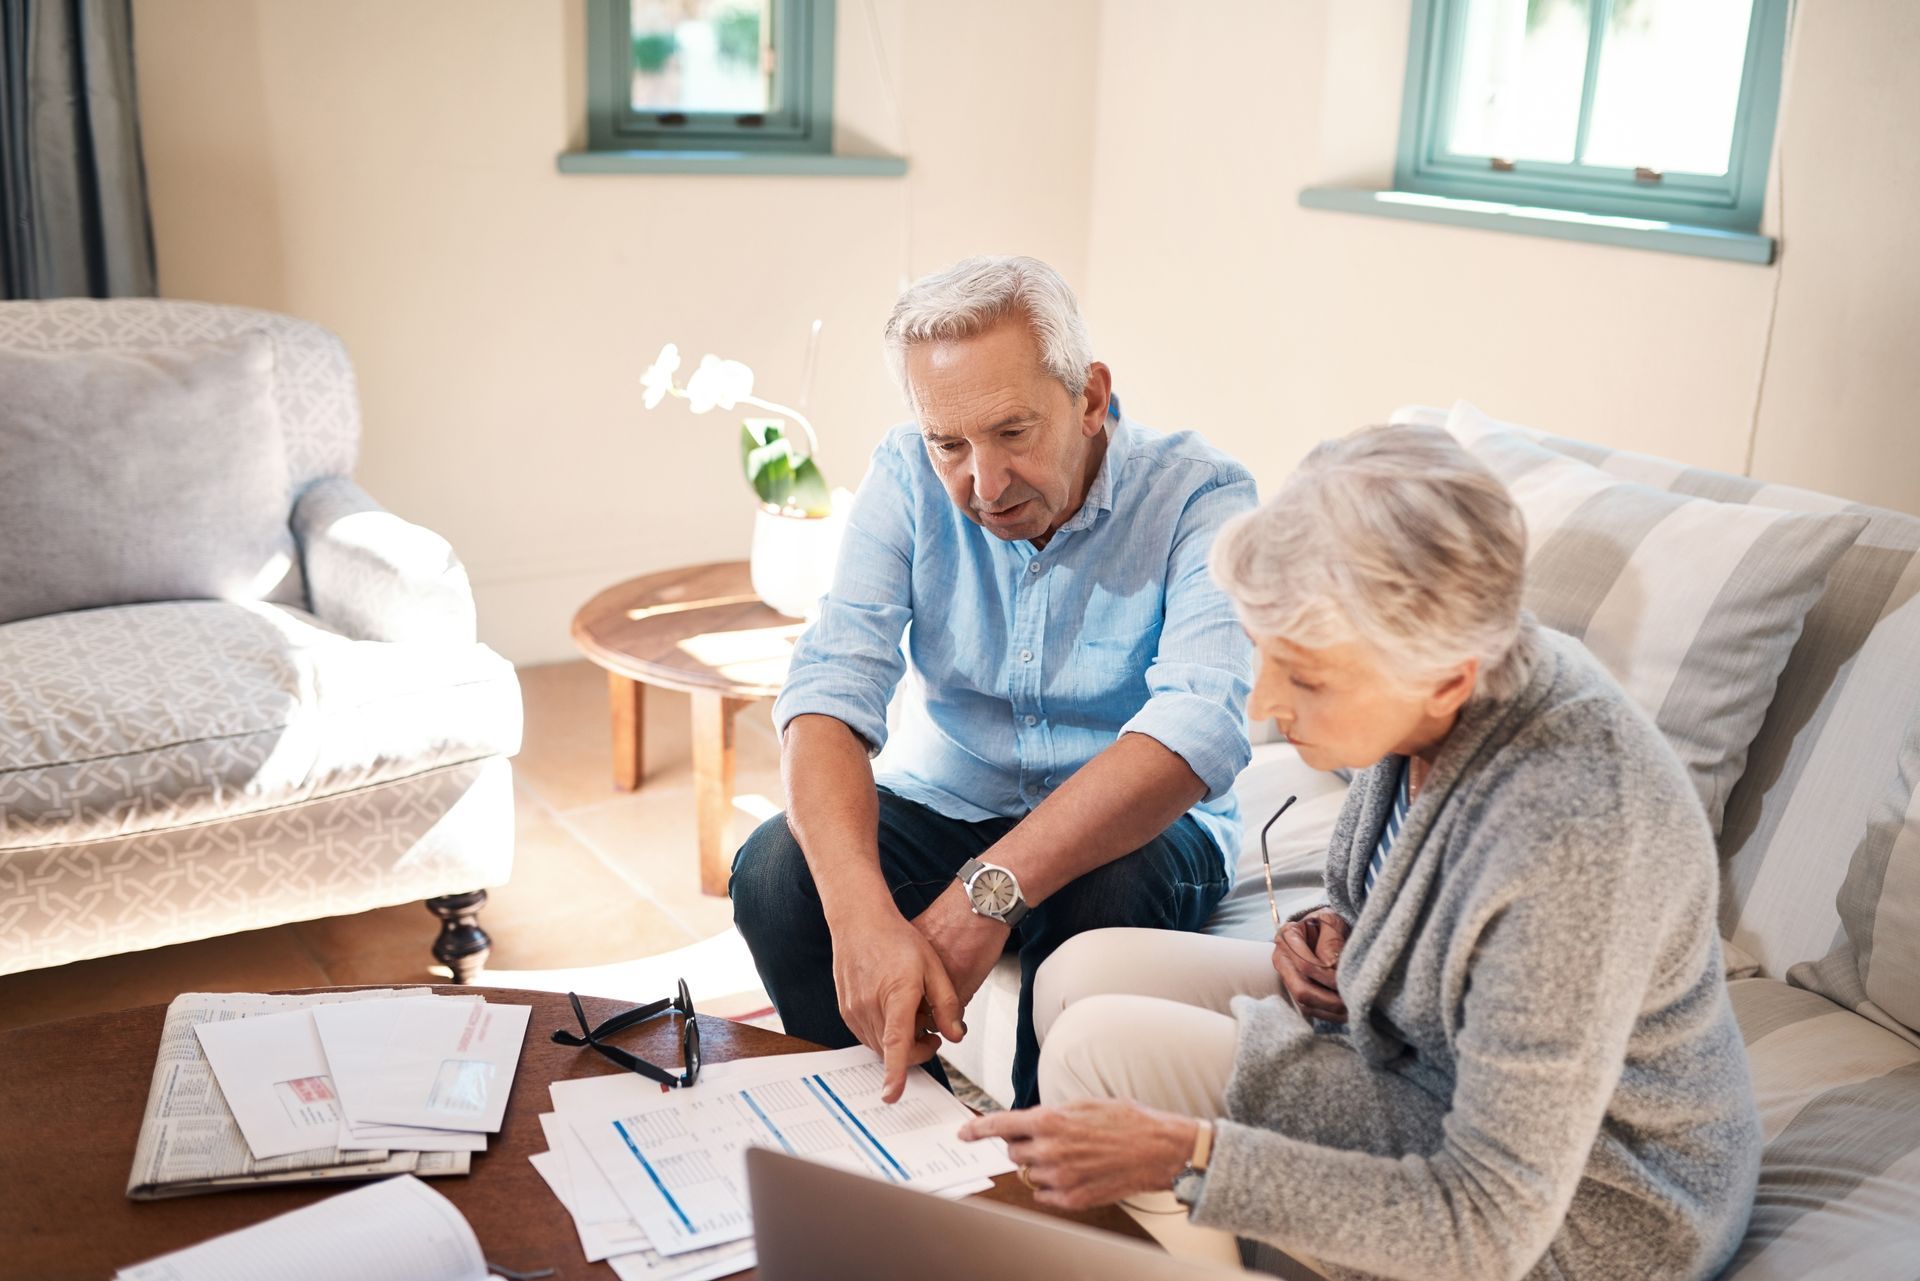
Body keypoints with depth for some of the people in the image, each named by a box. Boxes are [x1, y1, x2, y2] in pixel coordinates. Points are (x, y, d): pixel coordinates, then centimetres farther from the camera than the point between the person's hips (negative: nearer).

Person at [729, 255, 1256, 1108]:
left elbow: (1199, 723, -34)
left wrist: (987, 895, -44)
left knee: (1100, 897, -35)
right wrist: (863, 915, -40)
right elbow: (831, 686, -21)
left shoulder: (1197, 495, -18)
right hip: (943, 806, 3)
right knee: (776, 871, -23)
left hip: (1137, 824, -2)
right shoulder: (910, 476, -9)